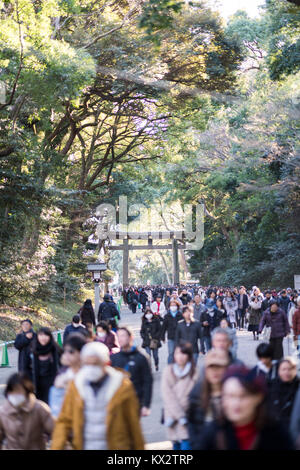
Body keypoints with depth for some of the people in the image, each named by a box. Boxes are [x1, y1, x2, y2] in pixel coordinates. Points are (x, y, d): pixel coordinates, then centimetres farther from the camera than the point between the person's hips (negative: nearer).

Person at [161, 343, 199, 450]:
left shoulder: (194, 373, -4)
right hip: (171, 413, 2)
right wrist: (179, 415, -10)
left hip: (187, 414, -2)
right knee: (176, 445, 10)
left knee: (186, 446, -12)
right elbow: (167, 394, -4)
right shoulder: (168, 371, 0)